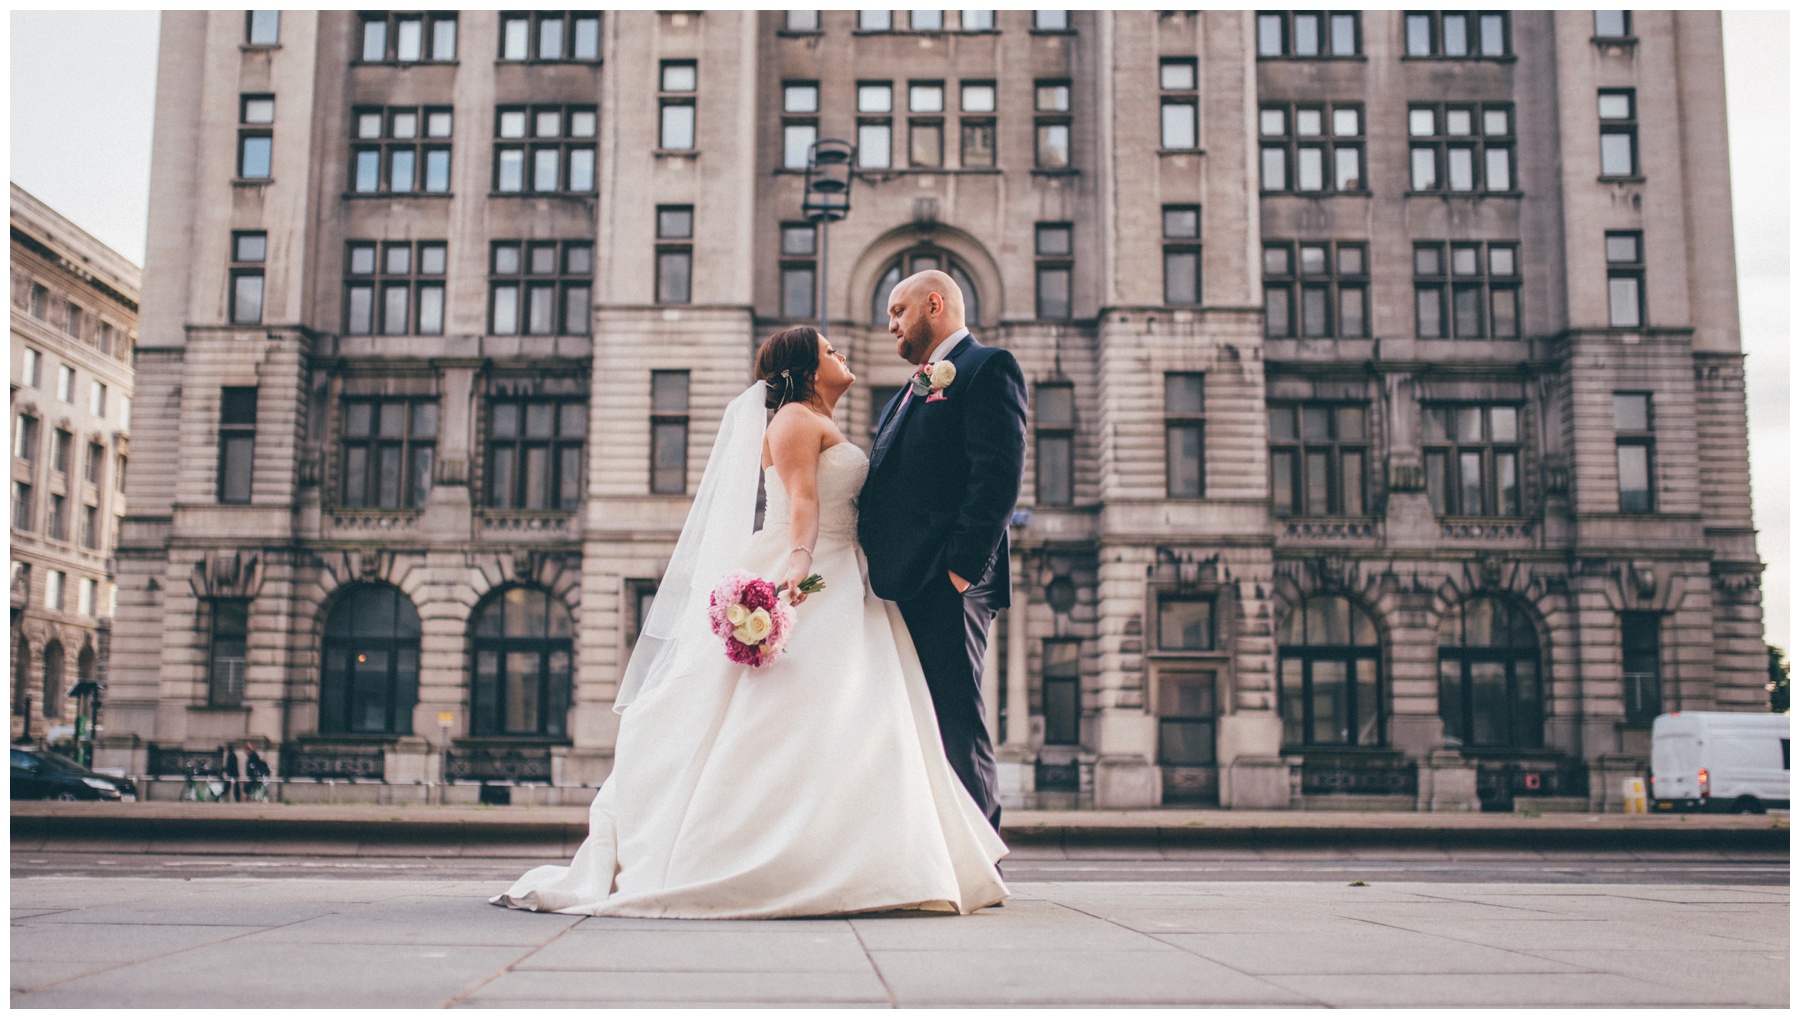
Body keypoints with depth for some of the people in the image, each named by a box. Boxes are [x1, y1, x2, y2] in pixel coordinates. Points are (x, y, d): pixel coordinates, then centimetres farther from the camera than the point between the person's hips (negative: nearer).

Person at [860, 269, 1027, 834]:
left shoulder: (988, 366, -1)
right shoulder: (910, 394, 28)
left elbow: (999, 474, -13)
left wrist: (962, 566, -21)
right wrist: (874, 571, 11)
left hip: (946, 584, -9)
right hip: (900, 586, 9)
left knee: (958, 729, -9)